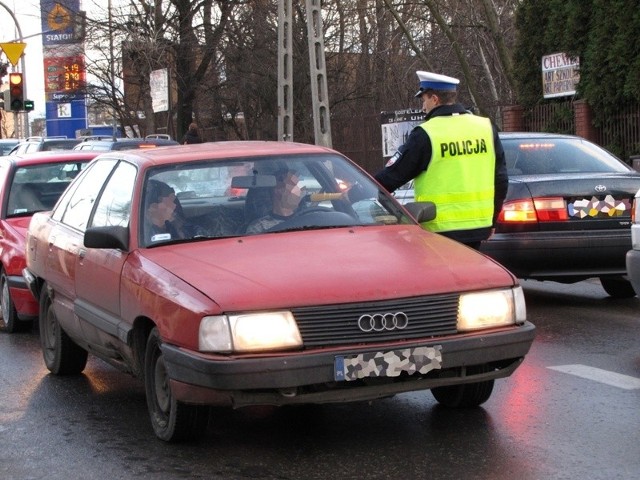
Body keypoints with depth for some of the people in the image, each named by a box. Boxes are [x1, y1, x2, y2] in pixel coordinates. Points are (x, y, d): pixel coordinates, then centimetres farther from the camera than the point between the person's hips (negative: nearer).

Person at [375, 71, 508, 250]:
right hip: (478, 227, 6)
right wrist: (491, 221, 23)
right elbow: (500, 180, 12)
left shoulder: (425, 135, -11)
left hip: (441, 230, -6)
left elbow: (391, 176, -7)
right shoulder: (486, 128, 7)